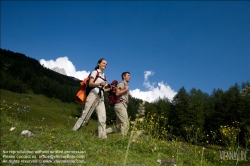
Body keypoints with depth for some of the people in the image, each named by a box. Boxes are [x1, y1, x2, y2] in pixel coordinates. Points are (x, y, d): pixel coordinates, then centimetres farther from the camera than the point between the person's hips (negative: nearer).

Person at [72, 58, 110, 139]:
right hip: (93, 95, -6)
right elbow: (90, 84, -8)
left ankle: (102, 136, -5)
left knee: (102, 118, -5)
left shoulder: (104, 76, 23)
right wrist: (100, 83, -23)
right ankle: (74, 131, -1)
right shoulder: (95, 72, 5)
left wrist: (110, 89, 5)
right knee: (85, 115, -9)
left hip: (101, 97, 6)